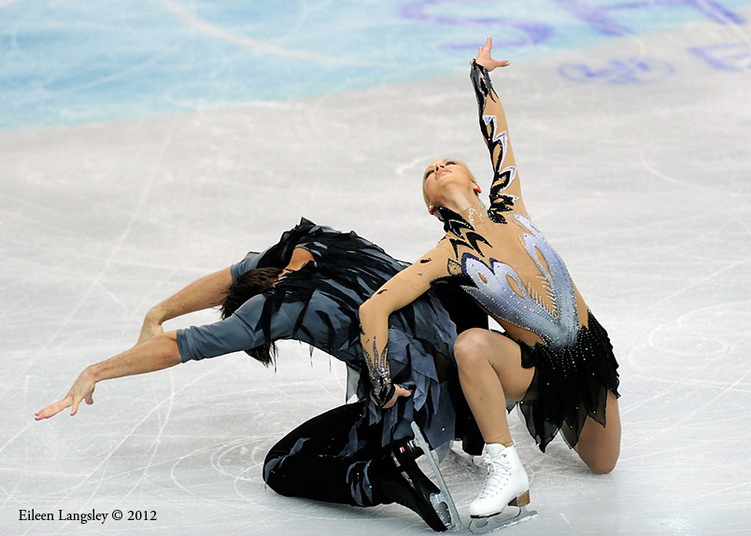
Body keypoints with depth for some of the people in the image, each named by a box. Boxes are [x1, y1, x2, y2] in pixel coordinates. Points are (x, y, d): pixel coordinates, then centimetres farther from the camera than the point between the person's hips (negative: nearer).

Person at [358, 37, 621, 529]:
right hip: (536, 366, -4)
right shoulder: (448, 257, -19)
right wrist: (383, 383, -26)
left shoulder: (507, 208, -9)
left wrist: (481, 76, 3)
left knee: (603, 465, 16)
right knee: (471, 345, -37)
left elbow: (497, 135, -2)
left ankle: (564, 416, 48)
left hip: (589, 353, 4)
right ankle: (506, 467, -25)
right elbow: (374, 309, -24)